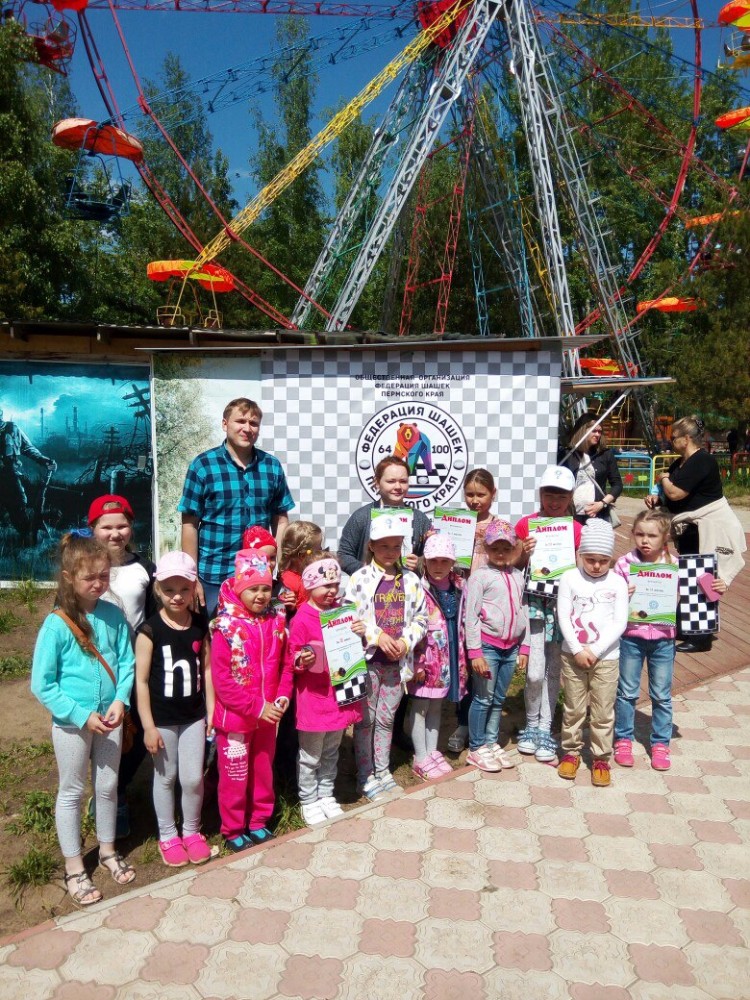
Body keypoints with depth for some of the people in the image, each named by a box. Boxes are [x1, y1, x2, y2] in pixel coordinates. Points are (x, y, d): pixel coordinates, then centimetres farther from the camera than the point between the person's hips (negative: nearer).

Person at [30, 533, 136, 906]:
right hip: (72, 723, -3)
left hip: (110, 719, 3)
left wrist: (120, 701, -16)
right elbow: (42, 685, -15)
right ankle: (74, 869, 33)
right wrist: (82, 716, -17)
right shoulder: (56, 625, -19)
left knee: (108, 786, 19)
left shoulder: (113, 616, -9)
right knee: (72, 792, 14)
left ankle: (108, 850, 42)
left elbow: (127, 663, -2)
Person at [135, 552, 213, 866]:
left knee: (193, 778, 9)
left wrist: (212, 711, 2)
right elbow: (141, 680, -12)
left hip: (193, 715, 3)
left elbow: (207, 670, 3)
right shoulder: (150, 630, -15)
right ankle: (168, 836, 34)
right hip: (162, 718, -3)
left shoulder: (200, 625, -3)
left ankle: (192, 831, 33)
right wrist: (148, 726, -11)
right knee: (165, 777, 14)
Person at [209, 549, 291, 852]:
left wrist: (283, 696, -9)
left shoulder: (276, 622, -2)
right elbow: (221, 678, -18)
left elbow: (284, 666, 6)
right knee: (235, 777, 11)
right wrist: (256, 707, -18)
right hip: (235, 717, -5)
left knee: (263, 772, 19)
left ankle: (258, 823, 39)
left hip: (268, 716, 5)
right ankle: (233, 831, 31)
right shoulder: (226, 628, -17)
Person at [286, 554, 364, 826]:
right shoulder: (301, 620, -15)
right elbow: (291, 659, -10)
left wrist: (360, 635, -5)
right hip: (313, 698, -6)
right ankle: (309, 802, 26)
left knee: (331, 753, 20)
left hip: (339, 693, 6)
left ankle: (326, 795, 36)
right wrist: (301, 662, -32)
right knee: (310, 757, 9)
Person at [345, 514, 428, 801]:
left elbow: (420, 618, 6)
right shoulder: (360, 578, -7)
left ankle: (382, 770, 30)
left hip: (397, 660, 3)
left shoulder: (411, 579, 4)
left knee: (386, 718, 15)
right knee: (366, 718, 7)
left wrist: (406, 641, -9)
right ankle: (365, 775, 21)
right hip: (368, 658, -3)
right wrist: (377, 637, -17)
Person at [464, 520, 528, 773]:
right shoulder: (480, 576, -8)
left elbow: (523, 612, 14)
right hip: (488, 645, -5)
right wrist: (475, 652, -14)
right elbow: (471, 616, -10)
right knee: (483, 698, 2)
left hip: (511, 646, 5)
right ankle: (476, 748, 14)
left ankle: (492, 743, 26)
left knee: (499, 699, 14)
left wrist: (523, 647, 12)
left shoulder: (518, 576, 10)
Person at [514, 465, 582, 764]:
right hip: (534, 601, -1)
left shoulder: (576, 530, 2)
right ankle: (531, 725, 20)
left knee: (553, 671, 9)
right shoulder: (526, 524, -1)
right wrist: (524, 553, -16)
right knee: (535, 672, -5)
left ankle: (544, 730, 23)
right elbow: (514, 565, 3)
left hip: (563, 603, 2)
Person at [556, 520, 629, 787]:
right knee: (573, 708, 11)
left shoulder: (617, 582, -2)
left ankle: (601, 758, 22)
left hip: (606, 657, 0)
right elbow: (563, 617, -5)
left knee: (603, 712, 7)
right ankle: (571, 752, 27)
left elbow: (620, 622, -7)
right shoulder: (570, 578, -2)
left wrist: (595, 651, -13)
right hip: (573, 655, 0)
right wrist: (578, 650, -12)